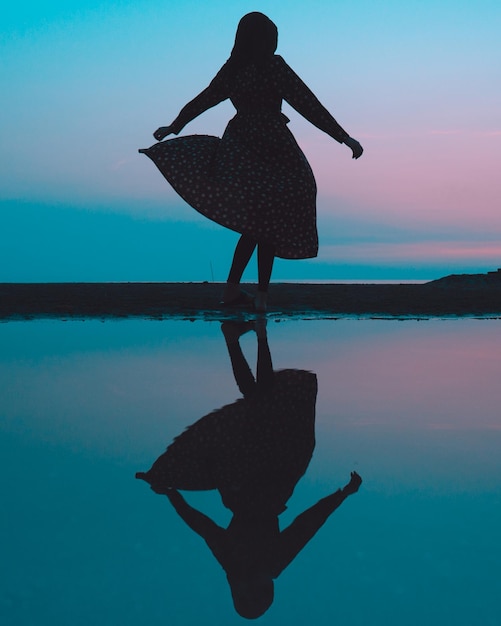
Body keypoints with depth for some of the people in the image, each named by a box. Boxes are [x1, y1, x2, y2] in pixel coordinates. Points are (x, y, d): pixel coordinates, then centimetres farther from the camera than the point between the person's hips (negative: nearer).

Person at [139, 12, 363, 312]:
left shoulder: (231, 70, 8)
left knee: (255, 222, 15)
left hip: (240, 148, 5)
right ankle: (262, 295, 8)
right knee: (269, 224, 4)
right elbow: (308, 104, -11)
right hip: (273, 150, -5)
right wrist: (344, 137, -9)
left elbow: (201, 100, 19)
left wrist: (174, 127, 34)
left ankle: (233, 289, 14)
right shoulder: (273, 65, -8)